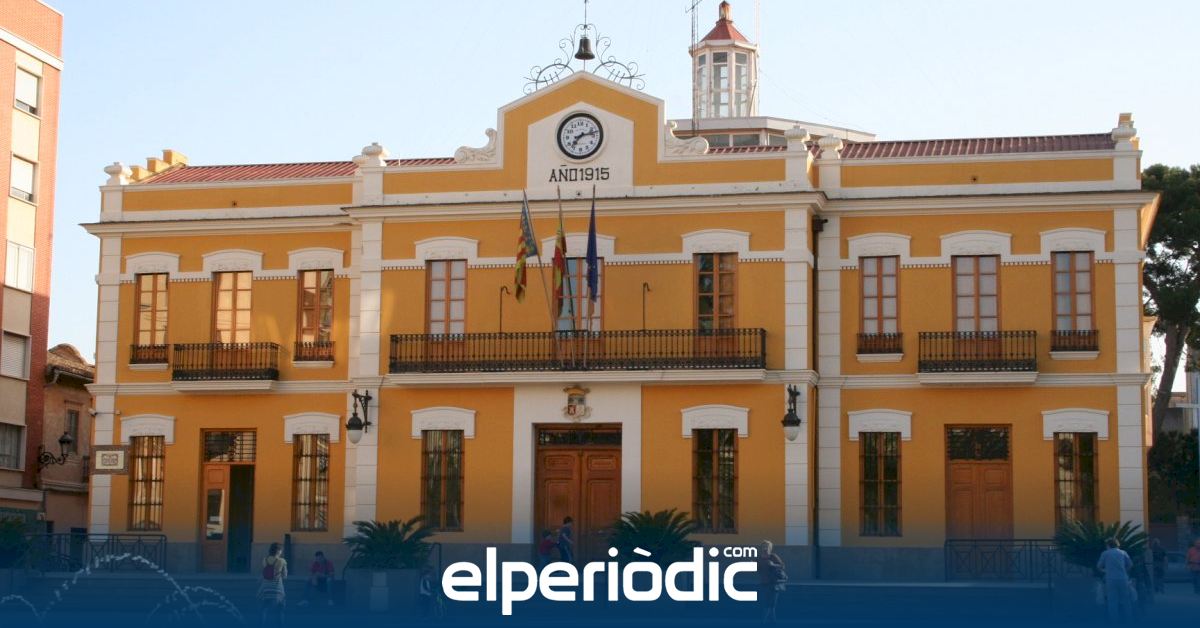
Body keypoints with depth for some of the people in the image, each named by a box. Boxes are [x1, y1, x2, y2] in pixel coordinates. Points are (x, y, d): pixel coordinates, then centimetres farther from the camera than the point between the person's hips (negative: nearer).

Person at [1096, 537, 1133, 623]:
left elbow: (1099, 566, 7)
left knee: (1112, 600, 4)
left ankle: (1114, 619, 3)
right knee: (1125, 599, 11)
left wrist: (1104, 571, 28)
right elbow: (1130, 565, 12)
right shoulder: (1123, 553, 7)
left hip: (1111, 579, -1)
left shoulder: (1105, 553, 4)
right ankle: (1127, 617, 15)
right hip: (1122, 578, 1)